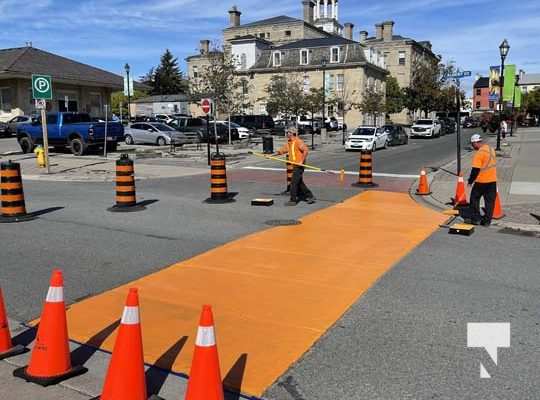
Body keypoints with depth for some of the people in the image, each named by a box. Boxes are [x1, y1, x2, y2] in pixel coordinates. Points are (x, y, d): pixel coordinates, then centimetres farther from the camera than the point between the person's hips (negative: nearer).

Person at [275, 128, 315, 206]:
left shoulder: (298, 142, -13)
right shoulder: (288, 143, 14)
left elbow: (306, 151, -20)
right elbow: (282, 151, 19)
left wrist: (301, 161, -24)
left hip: (299, 166, -9)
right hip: (295, 166, 9)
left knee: (294, 183, -6)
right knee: (299, 183, 13)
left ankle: (293, 200, 1)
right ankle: (310, 196, 21)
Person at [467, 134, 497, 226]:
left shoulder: (479, 153, -18)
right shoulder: (491, 149, 8)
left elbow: (475, 170, -19)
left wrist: (470, 181, -10)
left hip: (481, 181, -7)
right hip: (492, 180, 7)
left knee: (474, 199, 9)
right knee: (490, 201, 10)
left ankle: (476, 219, 11)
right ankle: (487, 221, 15)